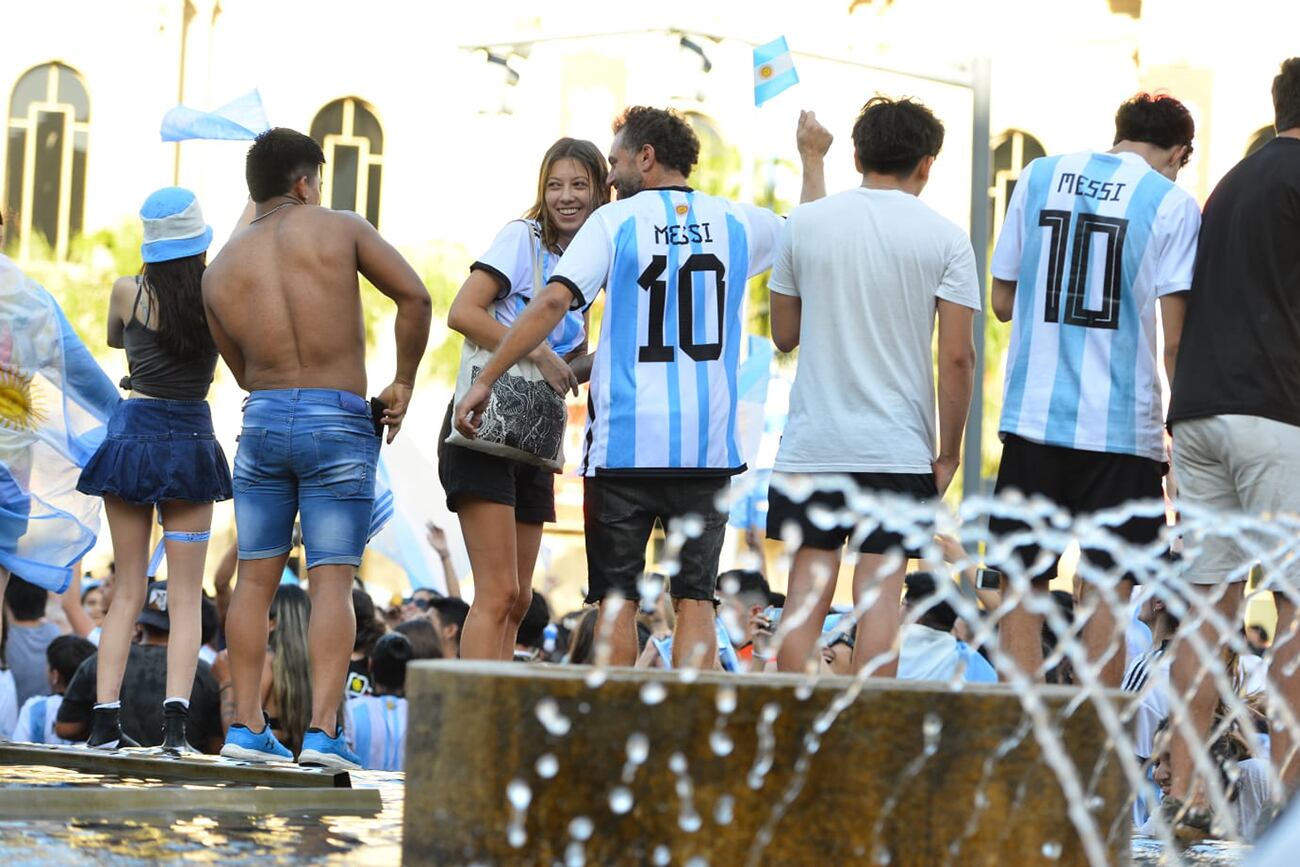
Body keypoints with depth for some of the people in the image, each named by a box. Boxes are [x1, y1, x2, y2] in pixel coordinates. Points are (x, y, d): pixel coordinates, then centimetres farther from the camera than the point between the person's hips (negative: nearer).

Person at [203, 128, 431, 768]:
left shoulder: (220, 269, 9)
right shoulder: (339, 228, 0)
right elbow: (415, 297, -5)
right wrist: (403, 382, 4)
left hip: (262, 422, 3)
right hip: (339, 423, -3)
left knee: (255, 578, 9)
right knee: (332, 582, -3)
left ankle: (247, 726, 6)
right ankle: (322, 731, -12)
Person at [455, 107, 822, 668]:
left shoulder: (615, 221, -3)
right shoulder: (736, 222, 8)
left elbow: (552, 302, -14)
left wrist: (485, 380, -12)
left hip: (624, 442, -3)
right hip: (707, 445, 3)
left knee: (618, 599, 5)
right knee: (695, 599, 4)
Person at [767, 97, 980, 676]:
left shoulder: (805, 223, 3)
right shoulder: (945, 239, -2)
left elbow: (783, 335, 11)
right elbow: (957, 356, -6)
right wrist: (948, 453, 2)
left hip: (812, 443, 2)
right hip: (899, 447, -2)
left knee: (807, 592, 5)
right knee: (879, 595, 0)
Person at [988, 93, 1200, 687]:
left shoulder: (1039, 176, 8)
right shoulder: (1171, 203, -2)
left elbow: (1003, 301, 13)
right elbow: (1176, 341, -8)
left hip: (1032, 415, 3)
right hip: (1123, 426, -2)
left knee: (1022, 593, 6)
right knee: (1107, 593, 2)